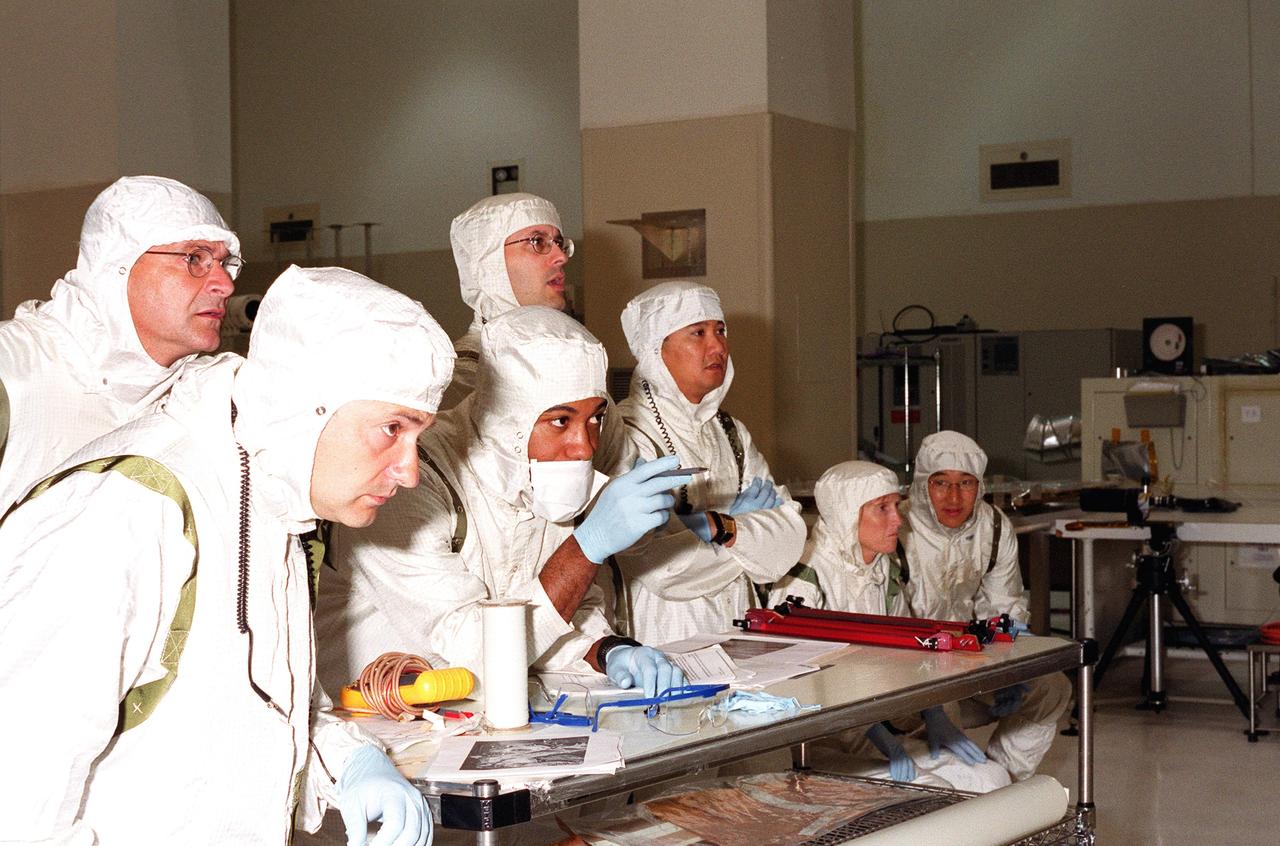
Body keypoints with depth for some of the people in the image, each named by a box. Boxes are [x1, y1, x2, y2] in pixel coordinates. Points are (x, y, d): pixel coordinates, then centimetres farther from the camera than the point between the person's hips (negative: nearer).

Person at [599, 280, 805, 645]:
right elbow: (663, 570, -19)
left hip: (736, 641, 6)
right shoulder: (627, 435, -9)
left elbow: (790, 541, 6)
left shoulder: (731, 432, 15)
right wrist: (745, 519, -2)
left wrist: (720, 527, -12)